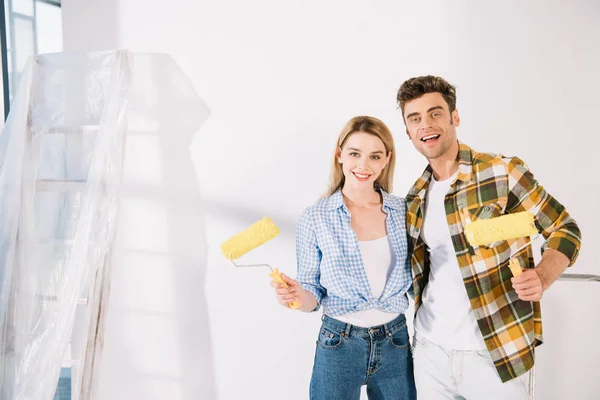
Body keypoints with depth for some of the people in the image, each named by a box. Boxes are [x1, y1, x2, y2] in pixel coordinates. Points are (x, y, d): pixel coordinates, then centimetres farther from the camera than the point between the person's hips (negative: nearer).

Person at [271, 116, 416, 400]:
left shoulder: (403, 211, -3)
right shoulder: (315, 218, -10)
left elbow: (415, 279, 8)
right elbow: (313, 295, -5)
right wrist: (298, 295, -24)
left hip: (396, 342, 3)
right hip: (339, 345, -2)